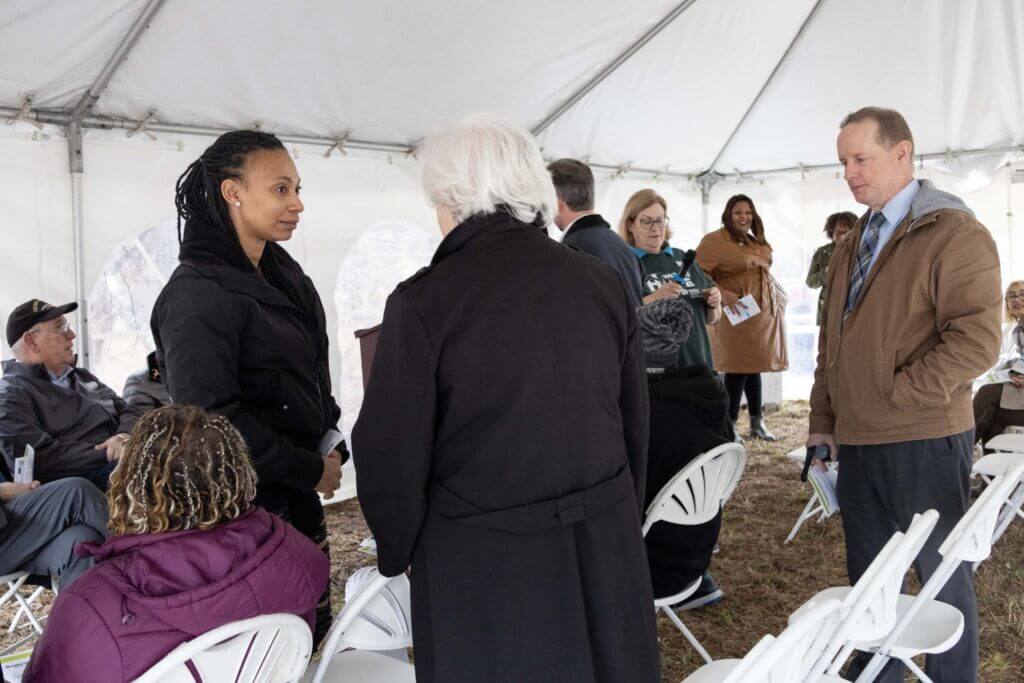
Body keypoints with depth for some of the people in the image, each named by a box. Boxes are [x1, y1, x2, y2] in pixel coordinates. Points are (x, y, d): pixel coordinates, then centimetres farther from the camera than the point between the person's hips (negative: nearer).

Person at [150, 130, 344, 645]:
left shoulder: (283, 276, 11)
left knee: (313, 633, 16)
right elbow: (210, 418, -21)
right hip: (245, 505, -8)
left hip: (297, 499, 8)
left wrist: (332, 446, 4)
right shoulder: (198, 293, -16)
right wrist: (311, 470, -14)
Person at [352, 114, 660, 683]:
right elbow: (634, 424, 6)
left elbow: (391, 459, -10)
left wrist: (397, 553, 8)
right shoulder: (602, 283, -1)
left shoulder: (423, 300, -14)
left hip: (483, 569, -4)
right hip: (606, 552, 4)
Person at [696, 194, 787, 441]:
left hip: (763, 313, 8)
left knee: (754, 365, 14)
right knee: (738, 369, -6)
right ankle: (729, 427, 3)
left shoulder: (757, 242, 15)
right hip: (737, 313, -8)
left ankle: (757, 423, 23)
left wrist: (778, 297, 19)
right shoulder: (714, 241, -11)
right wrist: (723, 294, -27)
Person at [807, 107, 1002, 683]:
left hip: (924, 442, -7)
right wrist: (823, 419, 13)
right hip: (855, 441, 7)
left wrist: (898, 393, -17)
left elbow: (977, 340, -19)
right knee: (869, 575, 18)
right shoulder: (853, 243, 14)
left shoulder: (955, 234, -10)